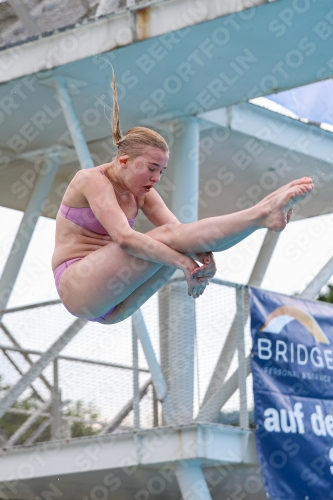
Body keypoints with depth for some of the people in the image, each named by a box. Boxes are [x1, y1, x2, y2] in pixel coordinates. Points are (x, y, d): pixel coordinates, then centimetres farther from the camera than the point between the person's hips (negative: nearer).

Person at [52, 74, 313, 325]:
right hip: (76, 286, -7)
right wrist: (183, 262, -34)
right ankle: (264, 214, -35)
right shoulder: (93, 180, -12)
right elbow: (124, 238, -27)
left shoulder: (141, 194, 12)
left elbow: (178, 228, -2)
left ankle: (265, 210, -28)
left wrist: (200, 253, -26)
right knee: (165, 238, -26)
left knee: (178, 243, -16)